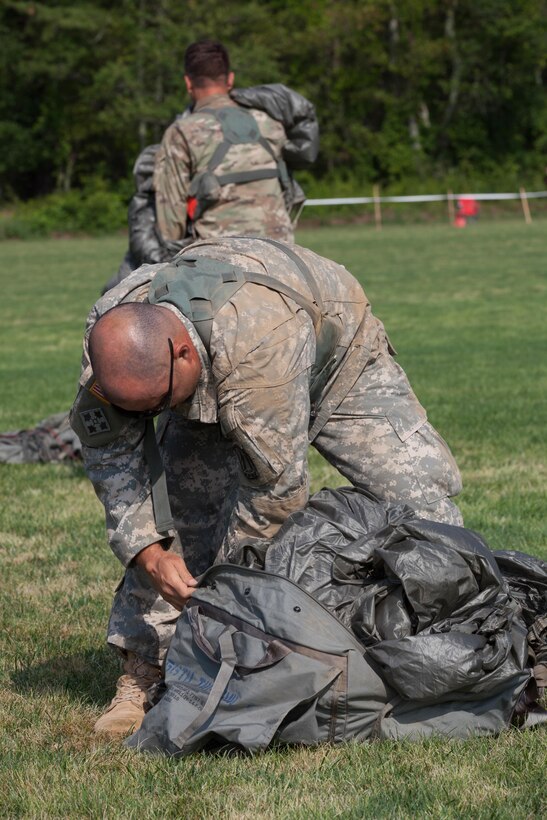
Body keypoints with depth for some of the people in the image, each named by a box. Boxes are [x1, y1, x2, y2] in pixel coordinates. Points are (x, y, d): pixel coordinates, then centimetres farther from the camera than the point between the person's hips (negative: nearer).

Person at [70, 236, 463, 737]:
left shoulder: (257, 333, -49)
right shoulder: (110, 335, -31)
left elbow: (277, 482, -40)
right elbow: (109, 453, -17)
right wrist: (148, 552, -29)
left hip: (337, 367, -4)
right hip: (213, 393, 4)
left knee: (420, 497, -12)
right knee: (171, 513, -15)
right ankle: (142, 674, -6)